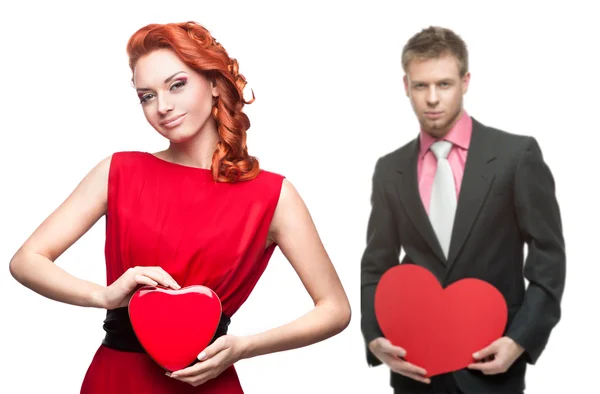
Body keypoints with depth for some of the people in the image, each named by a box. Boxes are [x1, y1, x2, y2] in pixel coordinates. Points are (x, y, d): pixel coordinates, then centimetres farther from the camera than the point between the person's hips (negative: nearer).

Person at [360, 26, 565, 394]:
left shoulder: (517, 154, -4)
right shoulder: (390, 170, 5)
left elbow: (548, 257, -3)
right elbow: (376, 268, 8)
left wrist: (520, 340, -13)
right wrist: (375, 337, -8)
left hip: (491, 364, -2)